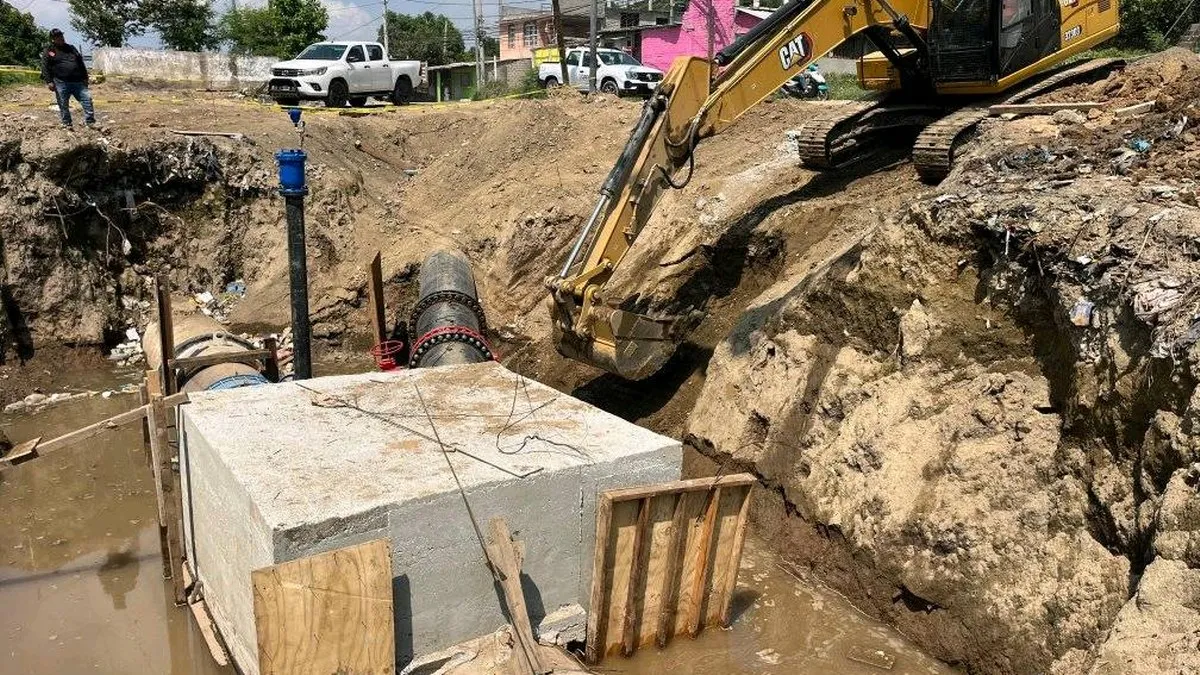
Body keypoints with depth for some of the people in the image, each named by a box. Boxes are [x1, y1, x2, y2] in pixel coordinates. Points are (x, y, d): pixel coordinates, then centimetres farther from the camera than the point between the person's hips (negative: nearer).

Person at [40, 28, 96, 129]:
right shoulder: (49, 51, 4)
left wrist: (85, 77, 16)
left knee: (87, 98, -7)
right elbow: (45, 68, 0)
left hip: (77, 82, 3)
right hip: (61, 83, -3)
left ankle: (90, 122, -4)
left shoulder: (71, 48, 17)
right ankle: (67, 124, 14)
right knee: (63, 105, 3)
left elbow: (81, 64, 21)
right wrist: (48, 81, -9)